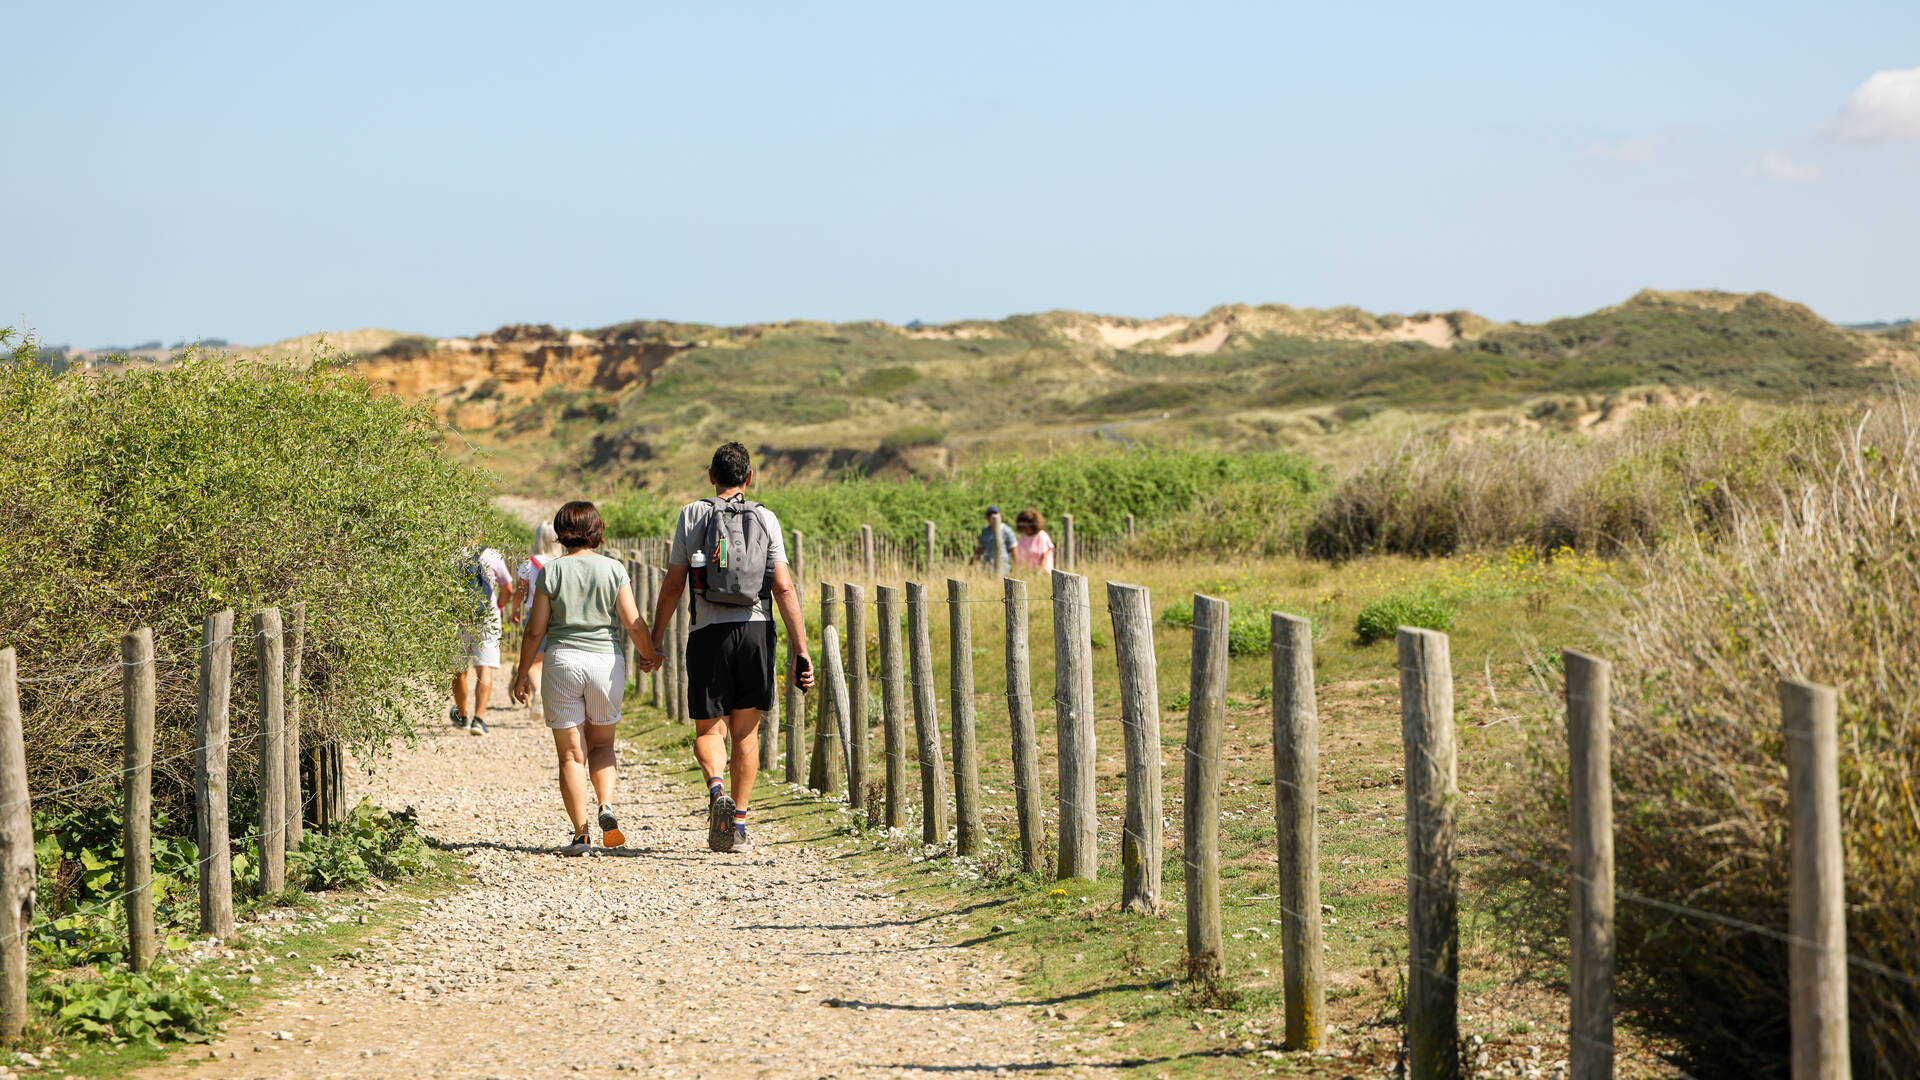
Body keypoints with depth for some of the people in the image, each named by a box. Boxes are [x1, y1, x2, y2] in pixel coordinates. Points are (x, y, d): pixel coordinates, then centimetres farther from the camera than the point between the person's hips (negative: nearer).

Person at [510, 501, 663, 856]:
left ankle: (581, 835, 0)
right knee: (601, 742, 20)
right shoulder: (614, 569, 0)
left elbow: (535, 630, -1)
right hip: (607, 659, 1)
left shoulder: (551, 571, -2)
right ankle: (606, 807, -3)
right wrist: (650, 654, 15)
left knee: (571, 753, 5)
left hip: (563, 661, -1)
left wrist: (523, 673, 11)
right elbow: (633, 623, -3)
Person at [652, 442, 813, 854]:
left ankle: (717, 787, -22)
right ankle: (738, 826, 11)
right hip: (756, 631, 1)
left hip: (709, 633, -1)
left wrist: (655, 639, 10)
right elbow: (784, 587, -3)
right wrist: (801, 650, -4)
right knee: (746, 731, 12)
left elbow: (673, 584, 1)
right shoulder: (765, 519, 5)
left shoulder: (693, 515, 4)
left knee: (709, 729, 8)